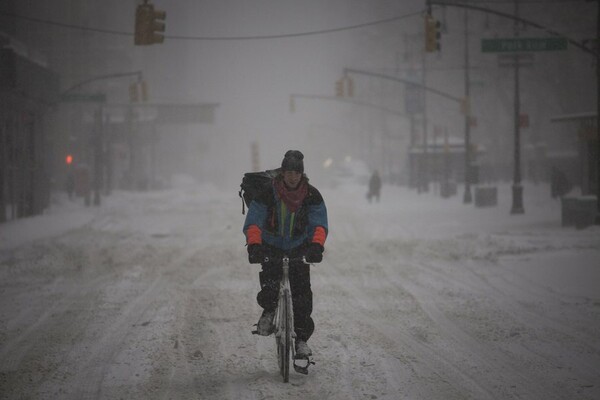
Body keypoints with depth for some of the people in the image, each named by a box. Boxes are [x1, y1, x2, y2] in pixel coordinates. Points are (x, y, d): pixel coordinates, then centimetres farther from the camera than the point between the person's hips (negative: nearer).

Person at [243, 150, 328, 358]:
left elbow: (320, 224, -21)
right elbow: (253, 223, -24)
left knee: (302, 292, -8)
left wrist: (316, 245, -41)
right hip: (271, 247, -1)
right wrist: (254, 246, -43)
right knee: (270, 289, -22)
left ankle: (302, 339, 1)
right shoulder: (267, 193, -19)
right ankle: (269, 310, 11)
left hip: (299, 249, 1)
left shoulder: (312, 195, -14)